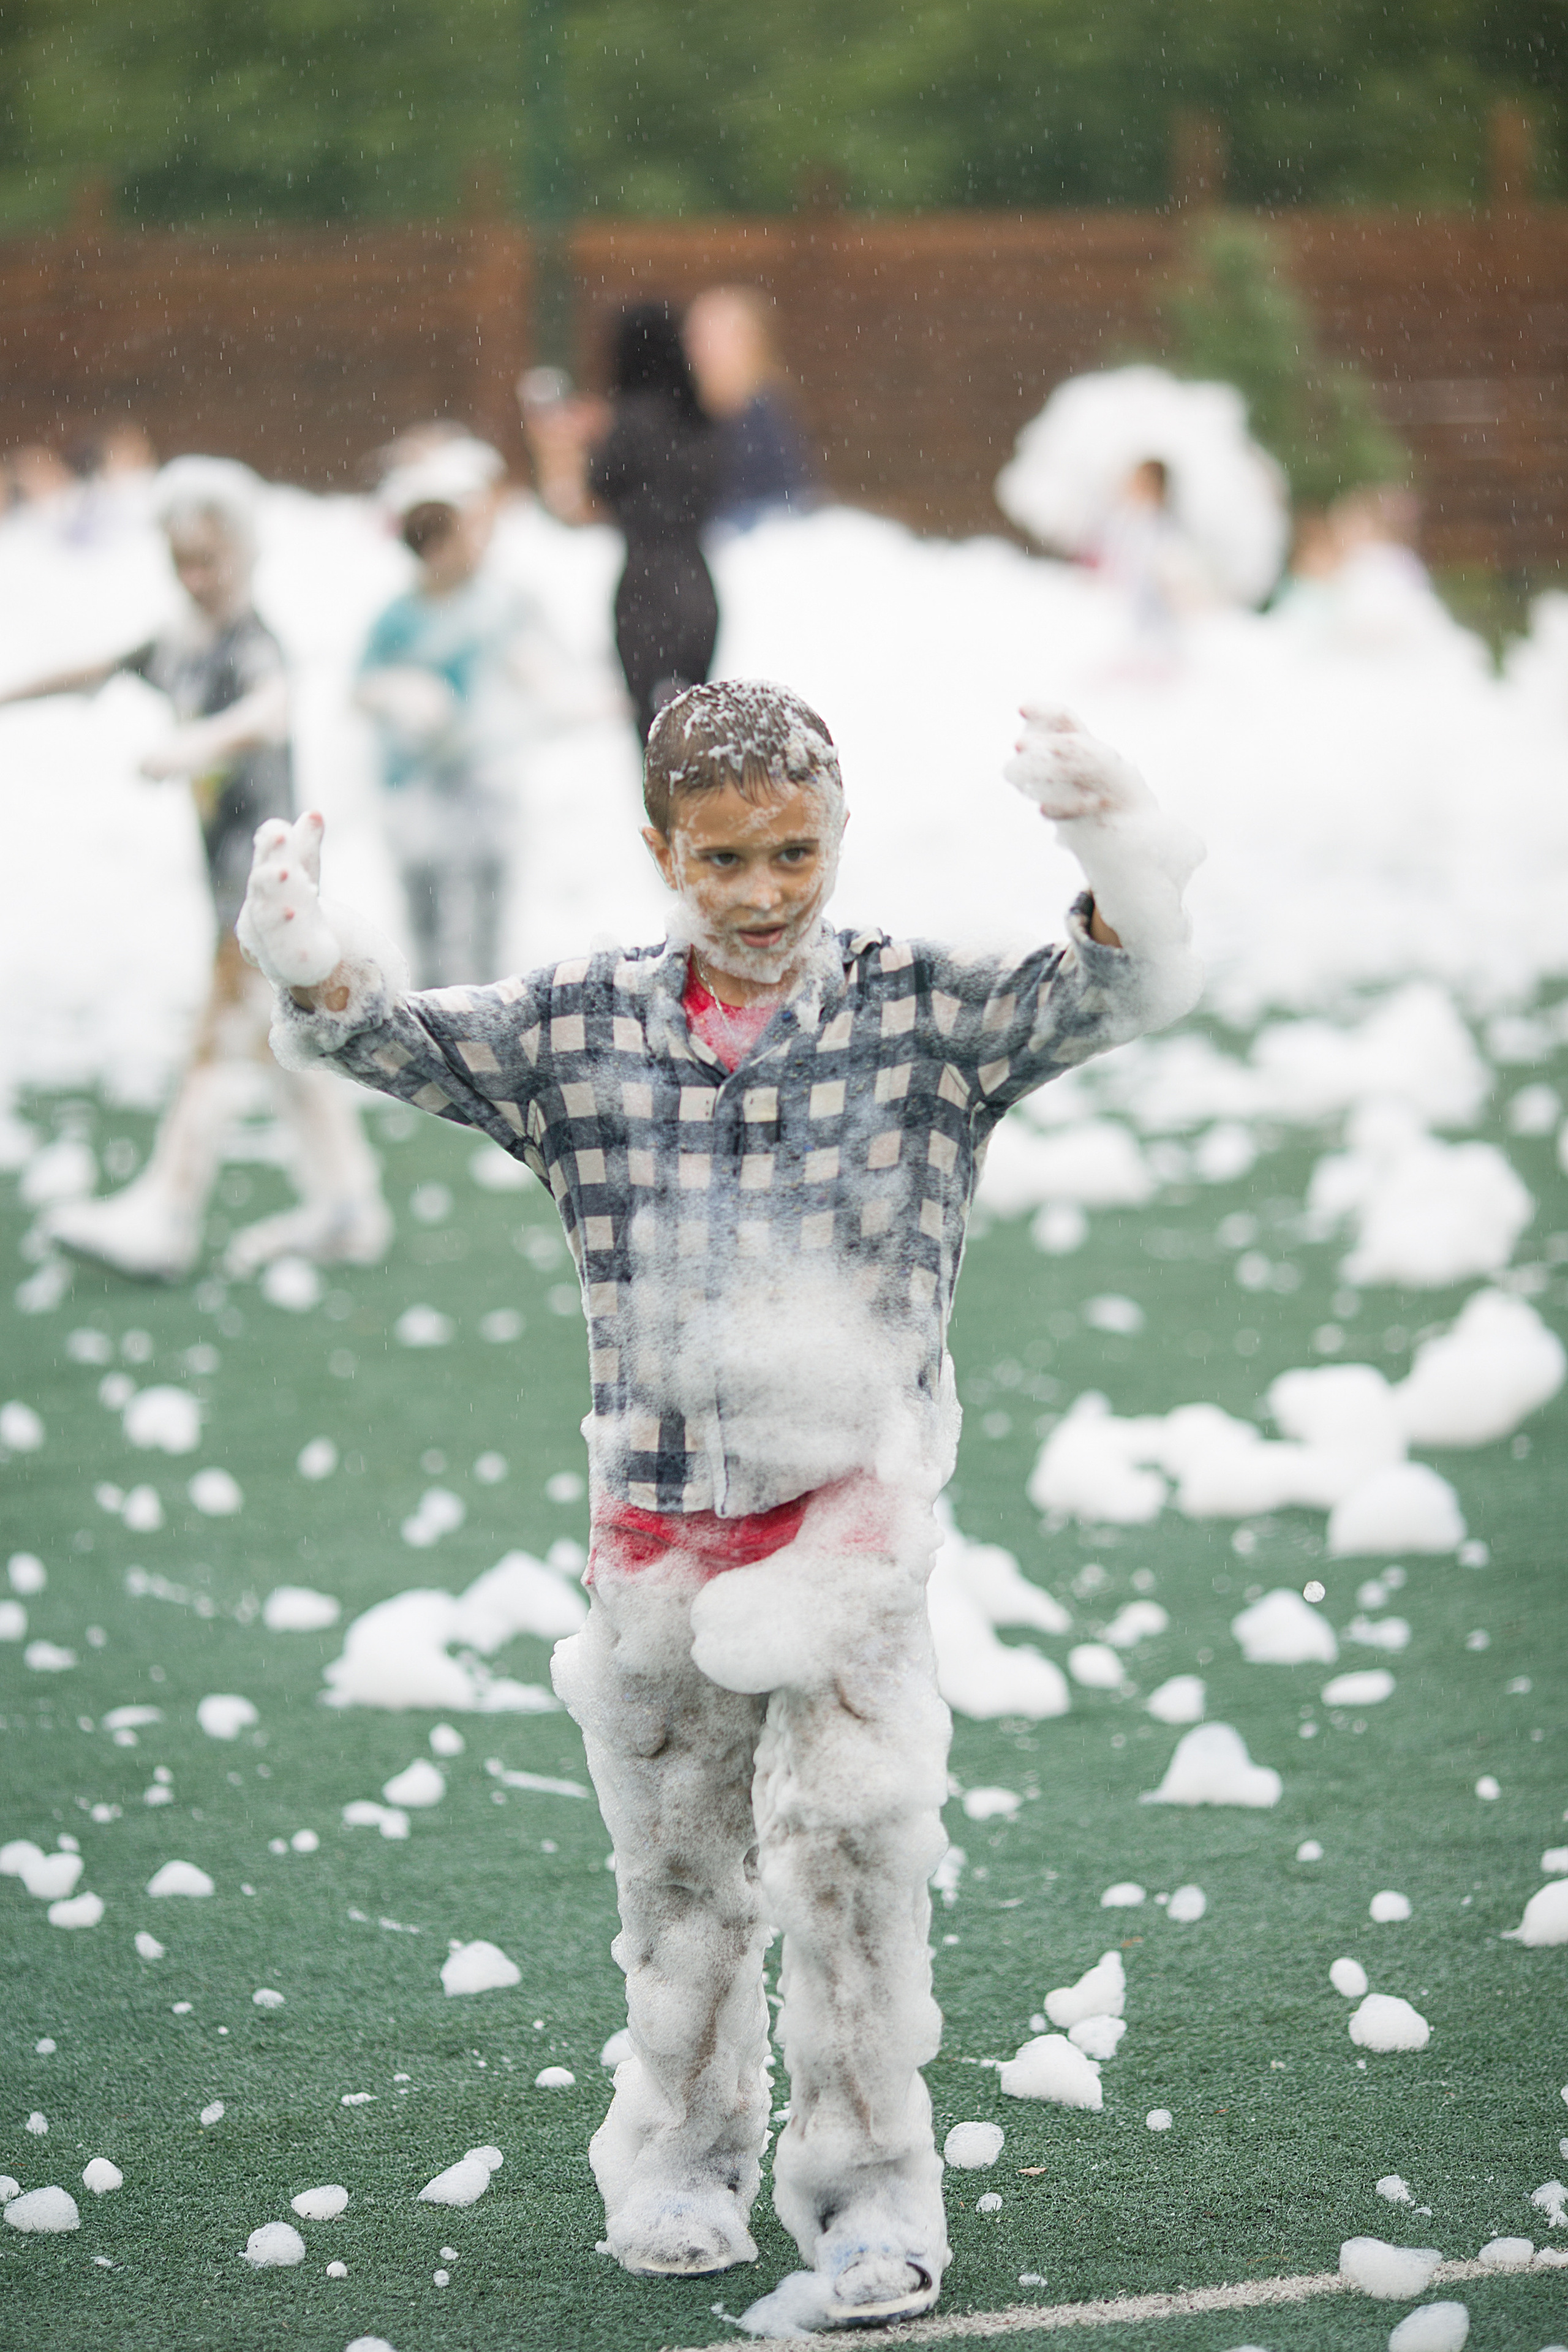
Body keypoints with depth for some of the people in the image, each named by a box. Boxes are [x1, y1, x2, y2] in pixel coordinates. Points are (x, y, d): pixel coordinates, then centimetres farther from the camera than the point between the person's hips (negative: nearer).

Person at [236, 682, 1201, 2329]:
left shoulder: (923, 1016, -5)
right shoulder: (584, 1034, 0)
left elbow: (1115, 999, -15)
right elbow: (406, 1045, -3)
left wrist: (1119, 872, -36)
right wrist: (313, 972, -25)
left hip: (850, 1511, -3)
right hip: (656, 1519, 3)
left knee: (845, 1847, -11)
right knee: (677, 1867, 15)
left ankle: (868, 2179, 3)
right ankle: (685, 2153, 34)